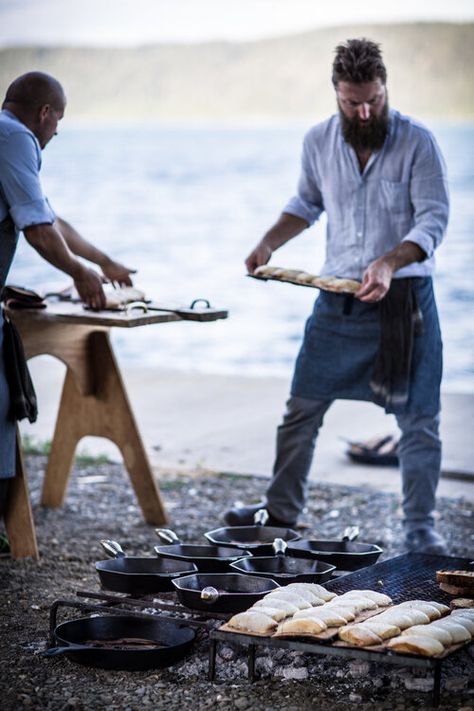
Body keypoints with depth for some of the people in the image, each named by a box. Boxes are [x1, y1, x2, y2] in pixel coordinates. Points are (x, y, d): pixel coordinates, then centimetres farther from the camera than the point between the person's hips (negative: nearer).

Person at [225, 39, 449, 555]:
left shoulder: (417, 142, -10)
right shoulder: (318, 142, 3)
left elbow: (433, 218, -13)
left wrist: (389, 262, -28)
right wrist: (269, 243, 3)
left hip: (405, 298, -3)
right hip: (338, 299, 3)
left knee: (418, 418, 1)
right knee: (302, 408, 7)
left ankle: (420, 528, 13)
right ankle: (282, 510, 23)